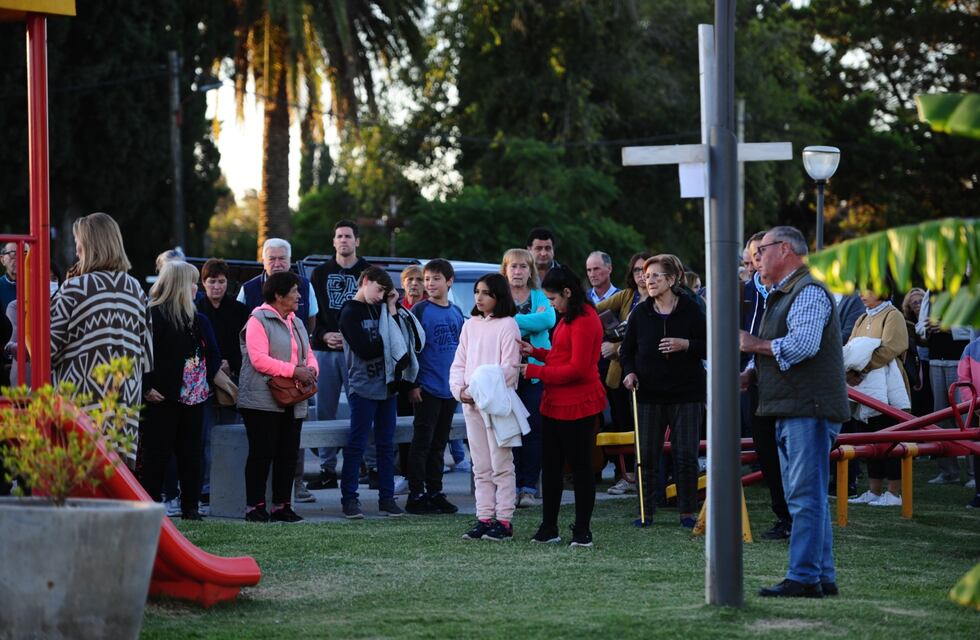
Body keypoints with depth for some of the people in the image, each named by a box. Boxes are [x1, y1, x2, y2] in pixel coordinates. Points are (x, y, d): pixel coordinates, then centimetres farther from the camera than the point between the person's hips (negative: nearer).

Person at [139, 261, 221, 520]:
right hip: (162, 399, -5)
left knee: (191, 454, 7)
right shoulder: (153, 315, -8)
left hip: (193, 398, 5)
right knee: (156, 453, 0)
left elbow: (213, 354, 12)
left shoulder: (198, 320, 10)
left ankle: (190, 506, 11)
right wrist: (147, 388, -13)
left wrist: (209, 382, 0)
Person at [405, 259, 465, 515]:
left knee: (439, 443, 11)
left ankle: (435, 493, 17)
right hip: (427, 388, -6)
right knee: (422, 442, -4)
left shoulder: (457, 313, 11)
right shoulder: (420, 310, -6)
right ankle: (416, 495, -1)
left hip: (450, 388, 6)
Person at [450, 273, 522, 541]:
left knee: (501, 465, -5)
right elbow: (459, 363, 15)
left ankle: (504, 521, -3)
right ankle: (484, 519, 12)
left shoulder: (507, 325, -5)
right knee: (481, 466, 9)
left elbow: (509, 367, -12)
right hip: (470, 403, 7)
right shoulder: (470, 325, 15)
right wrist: (460, 390, -4)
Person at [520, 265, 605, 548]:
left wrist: (534, 371, -16)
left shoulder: (584, 321, -16)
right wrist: (535, 352, 9)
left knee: (580, 467, -1)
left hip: (578, 406, -10)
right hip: (555, 405, 10)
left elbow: (577, 368, -21)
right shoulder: (568, 318, 16)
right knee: (551, 467, 11)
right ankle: (548, 530, 17)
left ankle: (582, 532, 5)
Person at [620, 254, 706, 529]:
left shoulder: (691, 310, -1)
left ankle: (688, 512, 7)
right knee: (647, 455, 1)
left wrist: (686, 345, -16)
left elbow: (709, 347, 0)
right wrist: (629, 372, -4)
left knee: (686, 455, -3)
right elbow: (627, 350, 14)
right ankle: (646, 511, 10)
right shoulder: (640, 313, 6)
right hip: (649, 394, 2)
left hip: (686, 393, -2)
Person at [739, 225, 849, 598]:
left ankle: (804, 578, -12)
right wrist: (749, 373, 7)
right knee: (804, 497, 12)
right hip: (792, 412, 11)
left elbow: (803, 344, -25)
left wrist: (755, 344, -11)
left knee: (806, 496, -11)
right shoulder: (782, 295, 22)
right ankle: (823, 578, 16)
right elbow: (775, 353, 27)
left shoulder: (809, 292, -11)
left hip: (810, 410, -11)